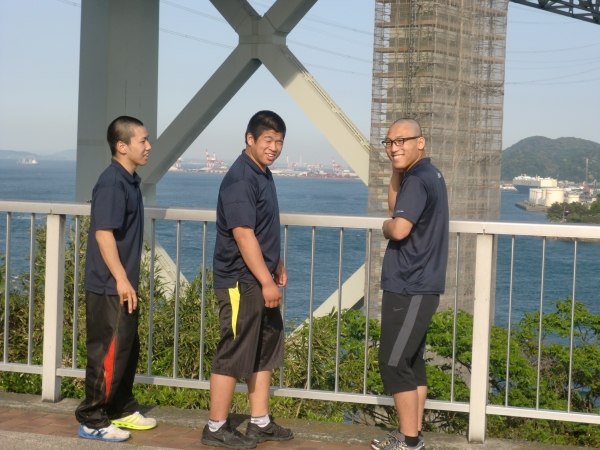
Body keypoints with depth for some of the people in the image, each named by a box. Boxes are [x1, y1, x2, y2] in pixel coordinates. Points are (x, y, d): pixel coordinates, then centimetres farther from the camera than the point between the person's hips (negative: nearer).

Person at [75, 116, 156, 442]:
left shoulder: (130, 181, 12)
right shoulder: (111, 183, -18)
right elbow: (103, 233, -23)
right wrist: (121, 279, -23)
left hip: (124, 285, 10)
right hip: (109, 288, -10)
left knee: (128, 350, 17)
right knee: (108, 353, -4)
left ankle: (122, 410, 29)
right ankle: (92, 421, 5)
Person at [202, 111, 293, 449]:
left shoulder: (263, 174, 12)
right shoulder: (240, 179, -19)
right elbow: (243, 234, -24)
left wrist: (277, 266, 24)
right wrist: (266, 281, -24)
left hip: (261, 280, 10)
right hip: (240, 282, -10)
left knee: (266, 351, 14)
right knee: (233, 354, -3)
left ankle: (260, 422, 23)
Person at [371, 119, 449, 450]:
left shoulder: (417, 179, -18)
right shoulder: (427, 174, 14)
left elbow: (399, 228, -27)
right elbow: (396, 207, 19)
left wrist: (385, 227, -5)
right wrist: (396, 171, 7)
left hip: (409, 289, -11)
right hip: (417, 285, 11)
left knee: (393, 364, -5)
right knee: (411, 361, 14)